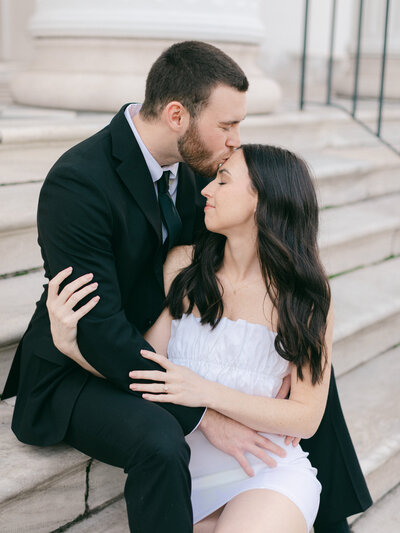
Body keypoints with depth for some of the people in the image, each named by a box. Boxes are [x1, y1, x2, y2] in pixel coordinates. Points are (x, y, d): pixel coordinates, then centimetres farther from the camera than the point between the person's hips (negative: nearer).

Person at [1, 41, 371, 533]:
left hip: (161, 348, 8)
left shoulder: (194, 163, -6)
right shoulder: (76, 183, -29)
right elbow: (100, 330, -30)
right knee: (159, 441, -37)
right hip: (81, 370, -7)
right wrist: (204, 415, -30)